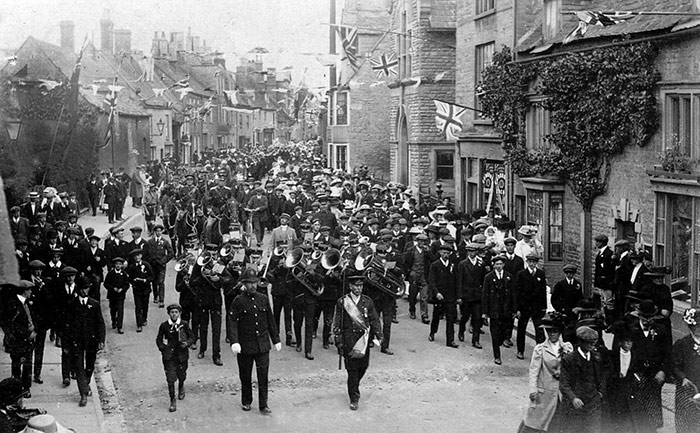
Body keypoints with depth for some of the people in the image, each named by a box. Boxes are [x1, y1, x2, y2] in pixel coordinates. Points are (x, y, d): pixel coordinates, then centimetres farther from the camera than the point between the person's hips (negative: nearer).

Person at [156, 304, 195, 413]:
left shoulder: (184, 324, -4)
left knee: (181, 375, 15)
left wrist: (187, 343, -15)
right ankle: (173, 401, 3)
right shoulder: (164, 326, -4)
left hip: (182, 355, 1)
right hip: (169, 356, -1)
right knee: (170, 378, -6)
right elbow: (159, 340, 8)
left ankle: (181, 387, 50)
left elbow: (192, 337, 4)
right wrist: (163, 348, -7)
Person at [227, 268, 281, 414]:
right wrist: (234, 342, -22)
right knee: (245, 375, 10)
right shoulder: (238, 301, -4)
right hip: (245, 345, -2)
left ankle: (263, 405, 5)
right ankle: (246, 401, 28)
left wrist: (276, 340, 13)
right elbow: (233, 322, -10)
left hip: (262, 344, 2)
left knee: (263, 375, -2)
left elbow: (270, 321, 13)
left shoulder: (263, 299, 7)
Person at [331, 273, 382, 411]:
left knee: (363, 366, 8)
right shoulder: (342, 302, -2)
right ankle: (354, 398, 5)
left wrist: (378, 336, 0)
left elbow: (375, 320, 10)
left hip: (364, 341, 3)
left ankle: (354, 386, 37)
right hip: (349, 341, -3)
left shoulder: (367, 302, 6)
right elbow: (337, 324, 0)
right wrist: (338, 342, -4)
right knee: (352, 370, -3)